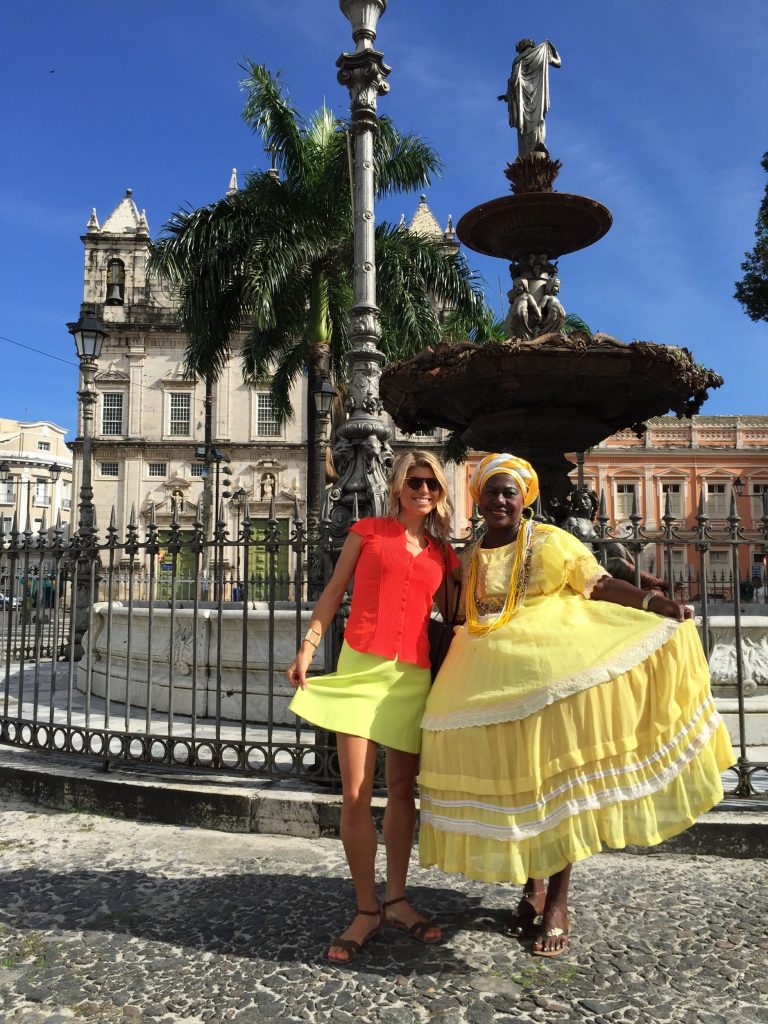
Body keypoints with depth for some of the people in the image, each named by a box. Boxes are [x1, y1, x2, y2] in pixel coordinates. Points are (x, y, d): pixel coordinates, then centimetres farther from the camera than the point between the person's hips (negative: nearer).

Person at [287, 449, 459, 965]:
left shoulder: (443, 553, 14)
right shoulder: (368, 531, 7)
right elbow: (333, 594, 6)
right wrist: (308, 647, -5)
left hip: (413, 675, 3)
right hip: (361, 667, -3)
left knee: (403, 790, 11)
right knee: (355, 795, -4)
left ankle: (396, 899, 27)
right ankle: (366, 911, 13)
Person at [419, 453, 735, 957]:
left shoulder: (551, 541, 1)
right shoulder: (469, 557, 12)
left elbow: (601, 583, -5)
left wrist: (653, 603, -19)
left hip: (554, 673, -3)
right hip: (493, 684, 4)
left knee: (557, 780, -1)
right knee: (513, 783, 8)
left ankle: (558, 903, 13)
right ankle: (532, 888, 28)